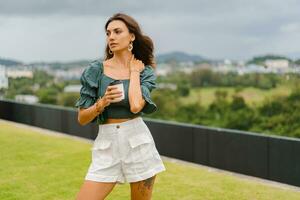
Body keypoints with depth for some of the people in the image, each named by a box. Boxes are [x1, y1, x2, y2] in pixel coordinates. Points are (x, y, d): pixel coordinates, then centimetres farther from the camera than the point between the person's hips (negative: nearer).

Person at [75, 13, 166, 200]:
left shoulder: (146, 71, 2)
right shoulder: (95, 70, 2)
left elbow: (136, 106, -18)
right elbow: (82, 118, 1)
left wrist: (134, 72, -6)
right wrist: (103, 102, -16)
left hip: (138, 142, 0)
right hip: (106, 145, 1)